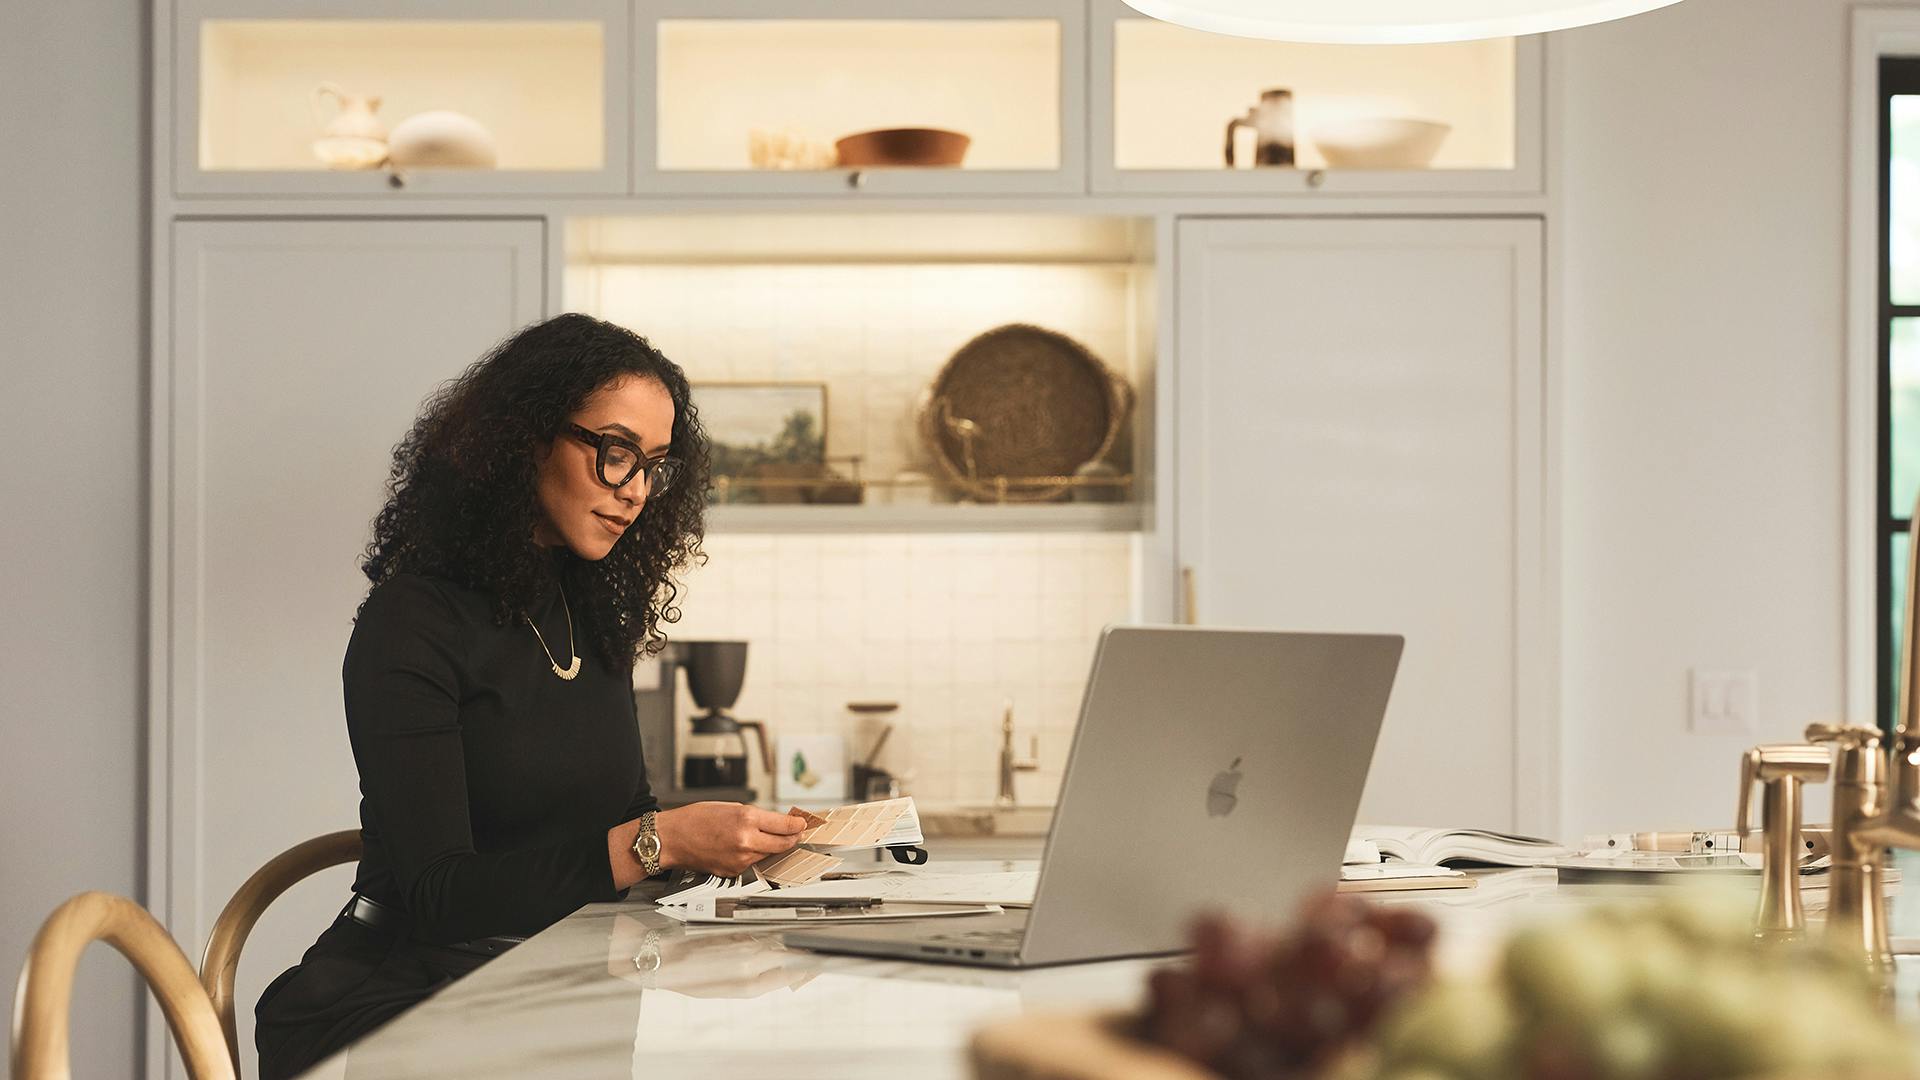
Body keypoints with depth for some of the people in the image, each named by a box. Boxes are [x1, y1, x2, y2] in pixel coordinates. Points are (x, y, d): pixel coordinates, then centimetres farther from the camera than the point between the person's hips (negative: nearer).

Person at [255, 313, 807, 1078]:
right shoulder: (412, 625, -10)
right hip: (400, 995, -6)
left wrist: (723, 840, -3)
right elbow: (438, 894, -17)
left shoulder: (593, 617, 13)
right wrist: (658, 841, -24)